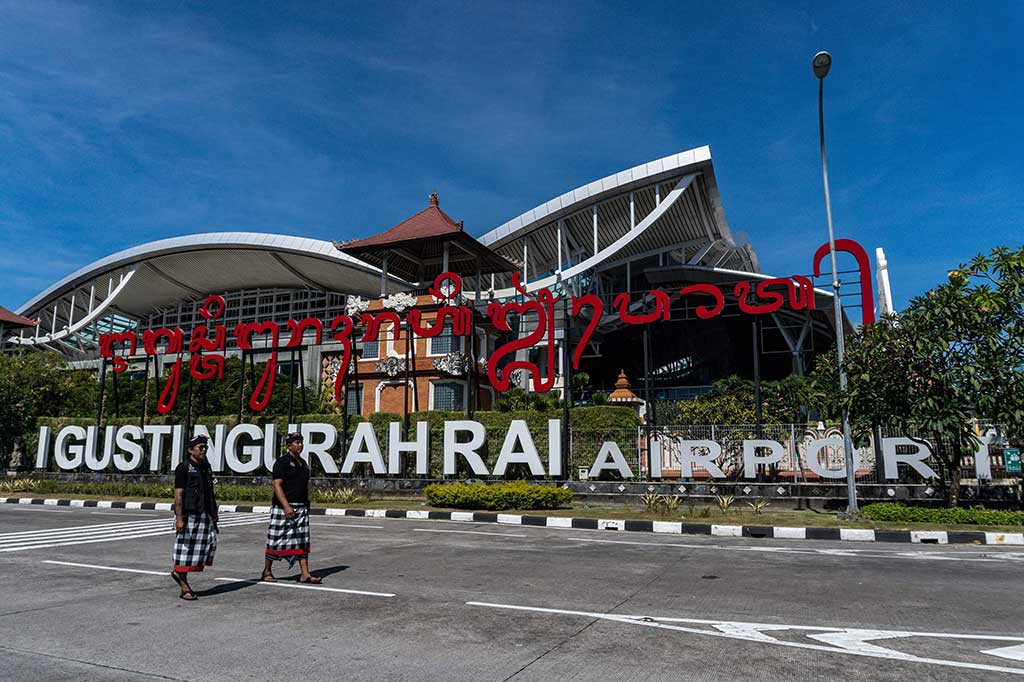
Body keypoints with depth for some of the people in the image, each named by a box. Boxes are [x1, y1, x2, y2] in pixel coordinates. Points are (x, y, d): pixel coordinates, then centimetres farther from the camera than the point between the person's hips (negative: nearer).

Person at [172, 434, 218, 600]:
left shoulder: (206, 467, 14)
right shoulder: (183, 468, -7)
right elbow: (178, 495, -12)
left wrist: (213, 512, 16)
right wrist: (179, 518, -18)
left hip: (204, 514, 7)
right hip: (188, 514, -7)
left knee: (210, 543, 1)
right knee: (185, 548, 1)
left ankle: (179, 572, 19)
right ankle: (184, 588, 10)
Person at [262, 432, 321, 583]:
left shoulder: (303, 463, 14)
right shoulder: (282, 462, -9)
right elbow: (277, 485, -17)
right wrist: (287, 507, -25)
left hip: (301, 507, 7)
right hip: (283, 508, -7)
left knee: (303, 541, 4)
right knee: (276, 541, 3)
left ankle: (305, 574, 5)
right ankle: (267, 572, 19)